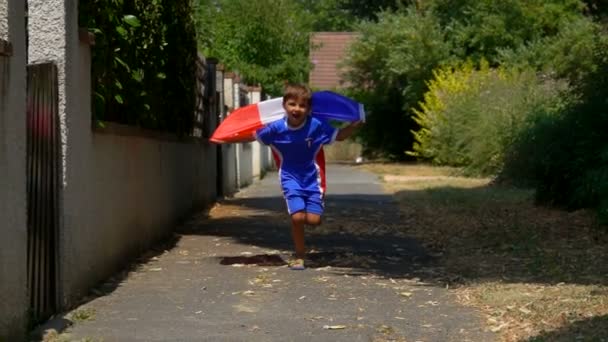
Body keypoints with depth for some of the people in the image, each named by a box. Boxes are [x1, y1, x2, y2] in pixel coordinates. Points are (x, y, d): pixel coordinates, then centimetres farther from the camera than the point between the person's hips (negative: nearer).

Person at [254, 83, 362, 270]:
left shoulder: (317, 126, -15)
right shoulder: (276, 128, -15)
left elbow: (339, 135, -4)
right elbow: (255, 136, 1)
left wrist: (356, 124, -17)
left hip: (311, 177, 1)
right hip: (291, 178, -1)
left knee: (314, 219, -10)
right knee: (297, 216, -16)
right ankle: (299, 256, 6)